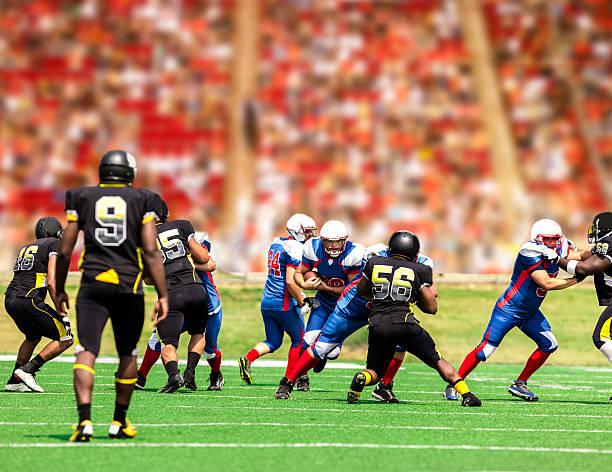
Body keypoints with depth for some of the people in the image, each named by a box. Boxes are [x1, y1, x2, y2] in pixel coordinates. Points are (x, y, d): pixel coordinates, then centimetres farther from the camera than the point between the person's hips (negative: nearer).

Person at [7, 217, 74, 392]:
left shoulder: (26, 248, 25)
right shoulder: (55, 245, 2)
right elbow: (51, 282, -9)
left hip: (10, 301, 8)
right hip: (29, 300, -8)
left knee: (34, 337, 31)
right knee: (66, 339, 1)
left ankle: (14, 381, 26)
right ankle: (28, 369, -5)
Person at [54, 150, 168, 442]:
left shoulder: (82, 198, 10)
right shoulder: (142, 201, 7)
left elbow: (64, 251, 9)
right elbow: (151, 252, -1)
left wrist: (59, 290, 21)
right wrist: (163, 296, 0)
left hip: (93, 285, 0)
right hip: (129, 284, 0)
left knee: (86, 352, -8)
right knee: (127, 354, 18)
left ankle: (85, 420, -26)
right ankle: (119, 422, 25)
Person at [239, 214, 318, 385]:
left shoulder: (276, 243, 13)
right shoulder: (296, 249, -15)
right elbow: (290, 281, -22)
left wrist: (300, 296, 23)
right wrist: (302, 303, -11)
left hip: (267, 301, 8)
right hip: (284, 303, -8)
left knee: (273, 341, 16)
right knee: (299, 339, 10)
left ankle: (248, 358, -9)